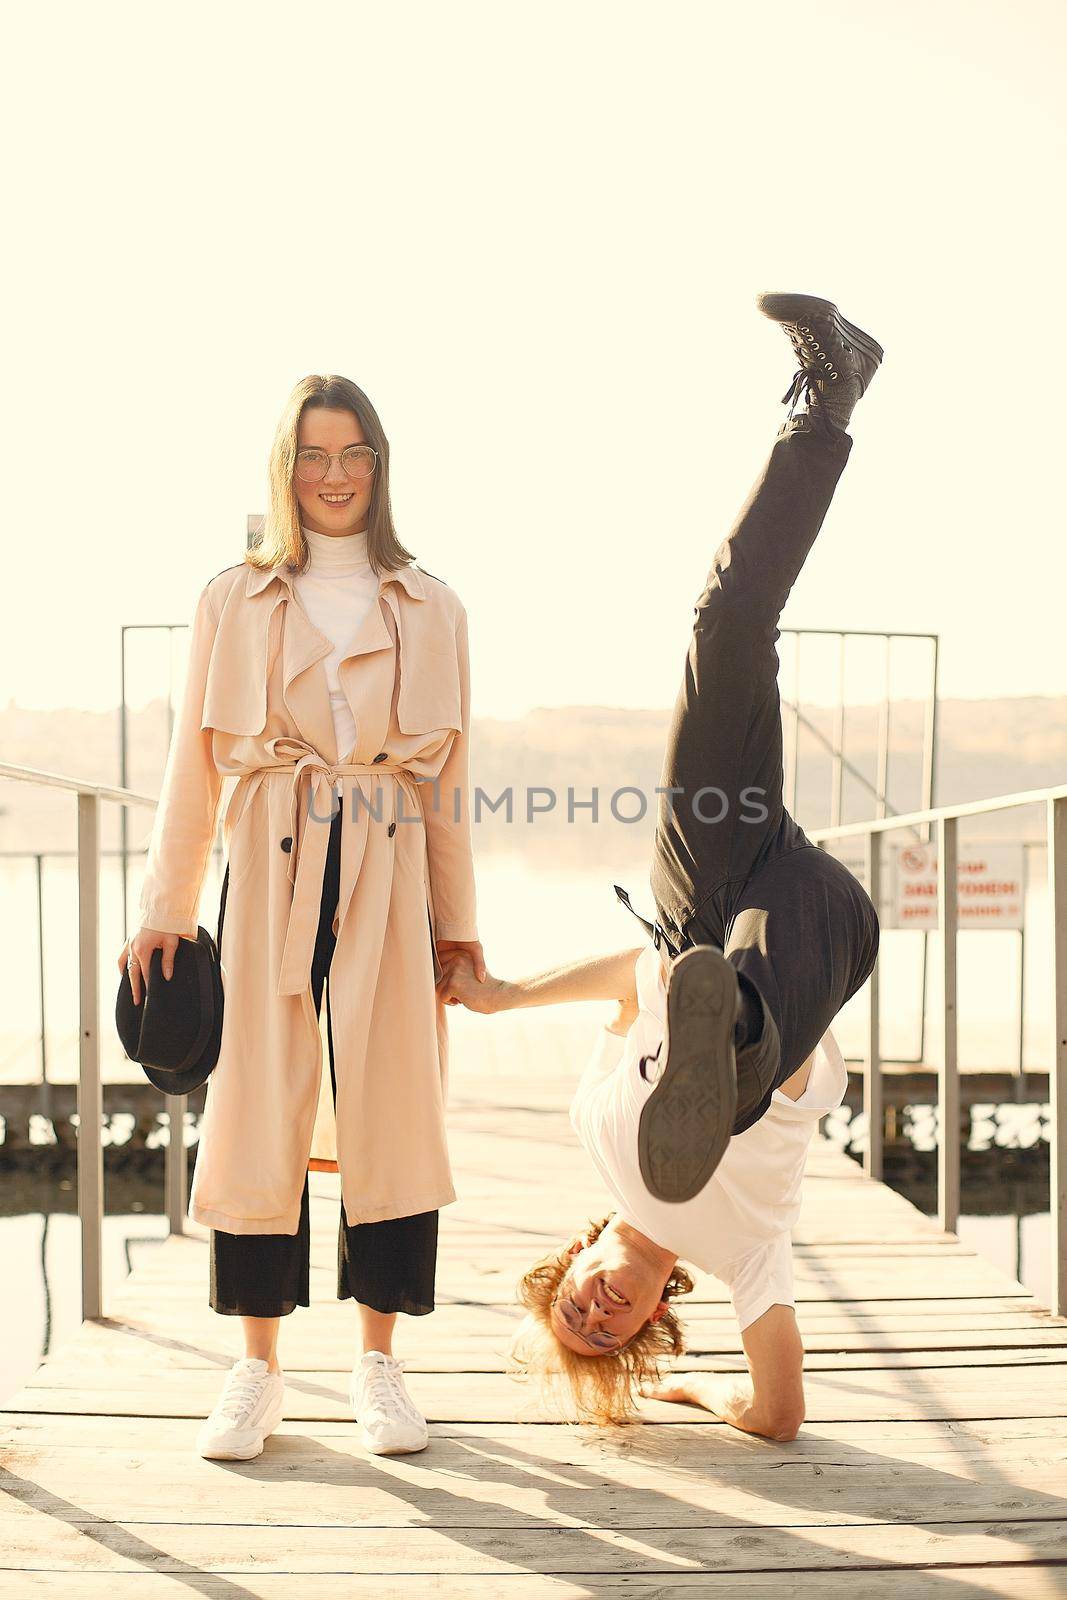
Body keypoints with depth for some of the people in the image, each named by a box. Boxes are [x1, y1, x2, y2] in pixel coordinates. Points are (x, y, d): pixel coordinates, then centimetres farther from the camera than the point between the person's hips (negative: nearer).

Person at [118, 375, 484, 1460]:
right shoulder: (231, 601, 9)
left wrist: (456, 917, 10)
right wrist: (166, 910, 1)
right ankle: (256, 1369, 8)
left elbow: (447, 777, 12)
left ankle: (378, 1361, 11)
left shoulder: (428, 609, 12)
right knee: (257, 1108, -2)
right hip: (270, 871, -1)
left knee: (391, 1110, -1)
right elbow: (193, 764, 7)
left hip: (390, 875, 1)